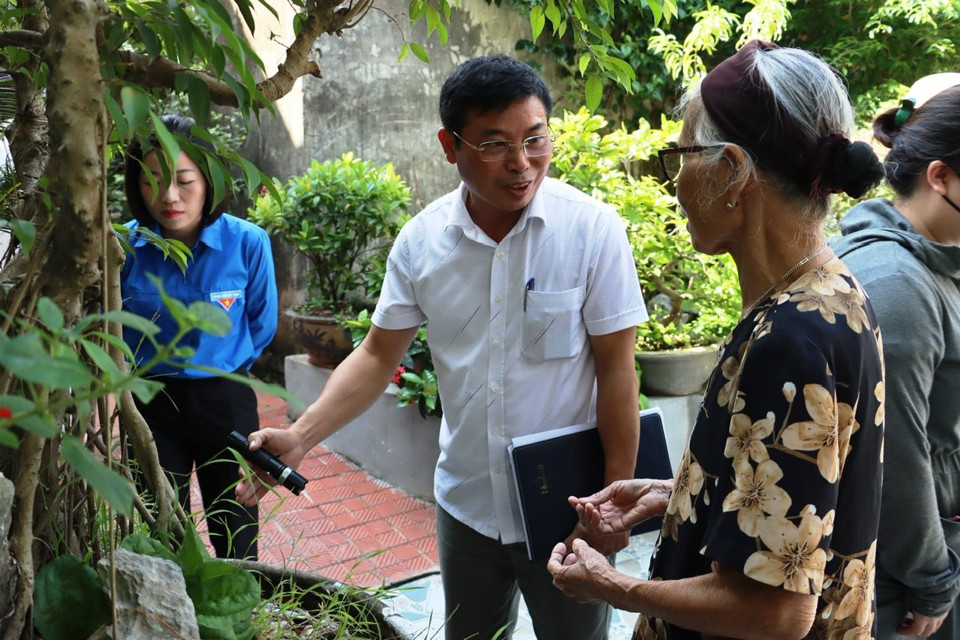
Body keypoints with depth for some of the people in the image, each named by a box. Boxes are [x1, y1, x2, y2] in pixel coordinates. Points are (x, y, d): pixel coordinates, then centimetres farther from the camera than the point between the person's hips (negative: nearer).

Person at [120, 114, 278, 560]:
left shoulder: (247, 243, -13)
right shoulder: (124, 246, -11)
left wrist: (221, 364, 9)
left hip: (226, 401, -1)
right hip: (150, 403, 1)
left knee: (236, 544, 11)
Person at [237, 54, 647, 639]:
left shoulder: (593, 228, -15)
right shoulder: (421, 239, -6)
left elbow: (616, 368, -11)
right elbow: (380, 355, 1)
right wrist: (301, 437, -10)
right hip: (466, 505, 4)